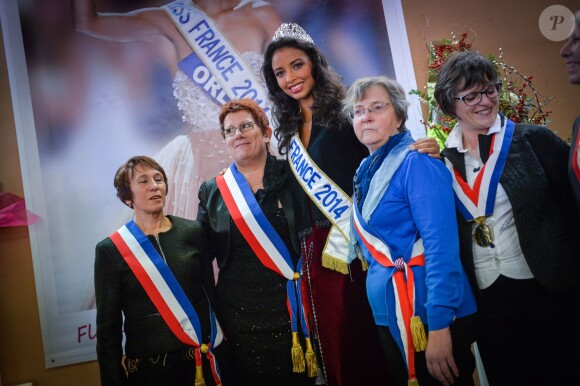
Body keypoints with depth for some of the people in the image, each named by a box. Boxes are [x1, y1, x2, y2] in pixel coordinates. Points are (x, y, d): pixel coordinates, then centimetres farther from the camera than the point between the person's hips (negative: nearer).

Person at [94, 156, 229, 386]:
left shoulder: (193, 232, 1)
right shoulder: (111, 250, -4)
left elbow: (211, 291, 7)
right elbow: (108, 326, -2)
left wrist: (219, 348, 4)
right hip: (149, 368, -2)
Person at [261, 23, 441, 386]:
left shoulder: (345, 110, -3)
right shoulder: (290, 131, 15)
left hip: (358, 243, -6)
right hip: (317, 251, 6)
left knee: (370, 336, -2)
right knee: (334, 342, 10)